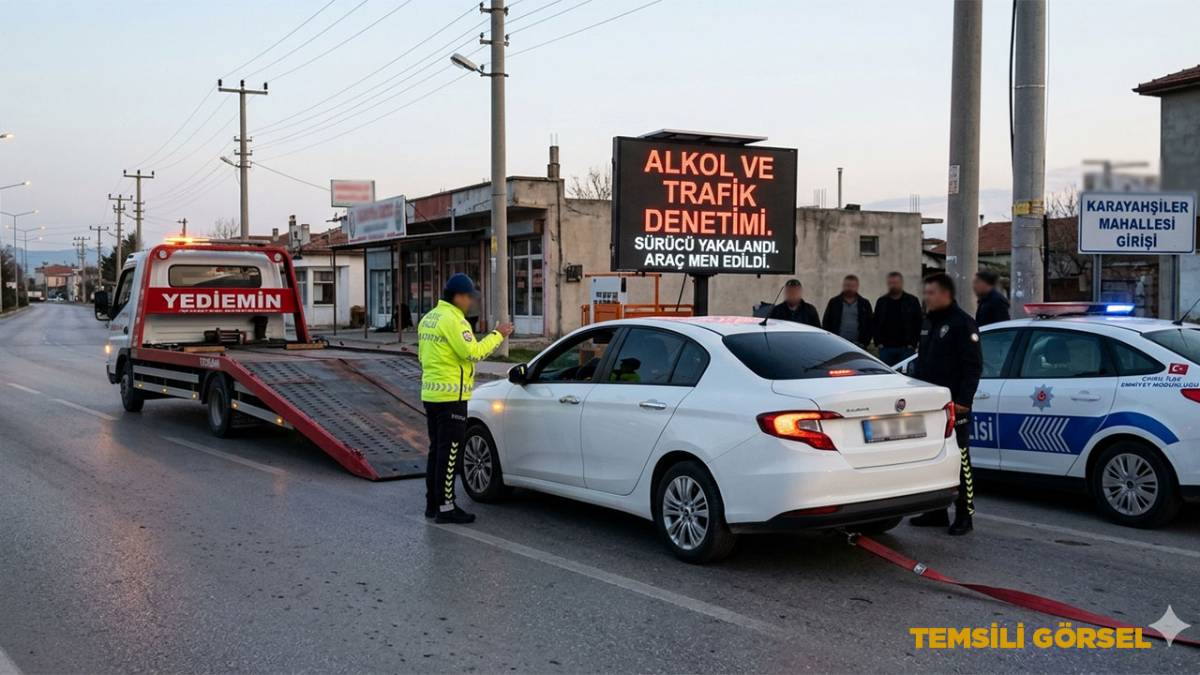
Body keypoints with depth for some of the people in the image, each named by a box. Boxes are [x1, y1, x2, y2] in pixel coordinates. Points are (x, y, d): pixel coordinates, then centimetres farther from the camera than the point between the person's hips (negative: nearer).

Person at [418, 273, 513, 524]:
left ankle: (432, 503, 20)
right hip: (451, 396, -10)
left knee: (437, 449, 15)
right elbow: (473, 352, -19)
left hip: (431, 393, 10)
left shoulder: (428, 318, 15)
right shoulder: (453, 320, -15)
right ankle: (446, 507, -3)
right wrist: (497, 335, -10)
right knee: (449, 452, -5)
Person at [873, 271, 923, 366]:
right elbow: (876, 325, 12)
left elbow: (919, 324, 1)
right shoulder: (881, 302, 11)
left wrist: (912, 344, -6)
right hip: (886, 348, 2)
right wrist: (879, 343, 1)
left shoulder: (912, 301, 4)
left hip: (906, 348, -2)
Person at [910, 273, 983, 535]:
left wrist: (962, 400, -19)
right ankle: (937, 512, 20)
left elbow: (973, 366, -13)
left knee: (960, 461, -4)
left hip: (953, 405, -9)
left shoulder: (962, 323, -8)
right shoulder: (928, 323, 18)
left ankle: (964, 515, 1)